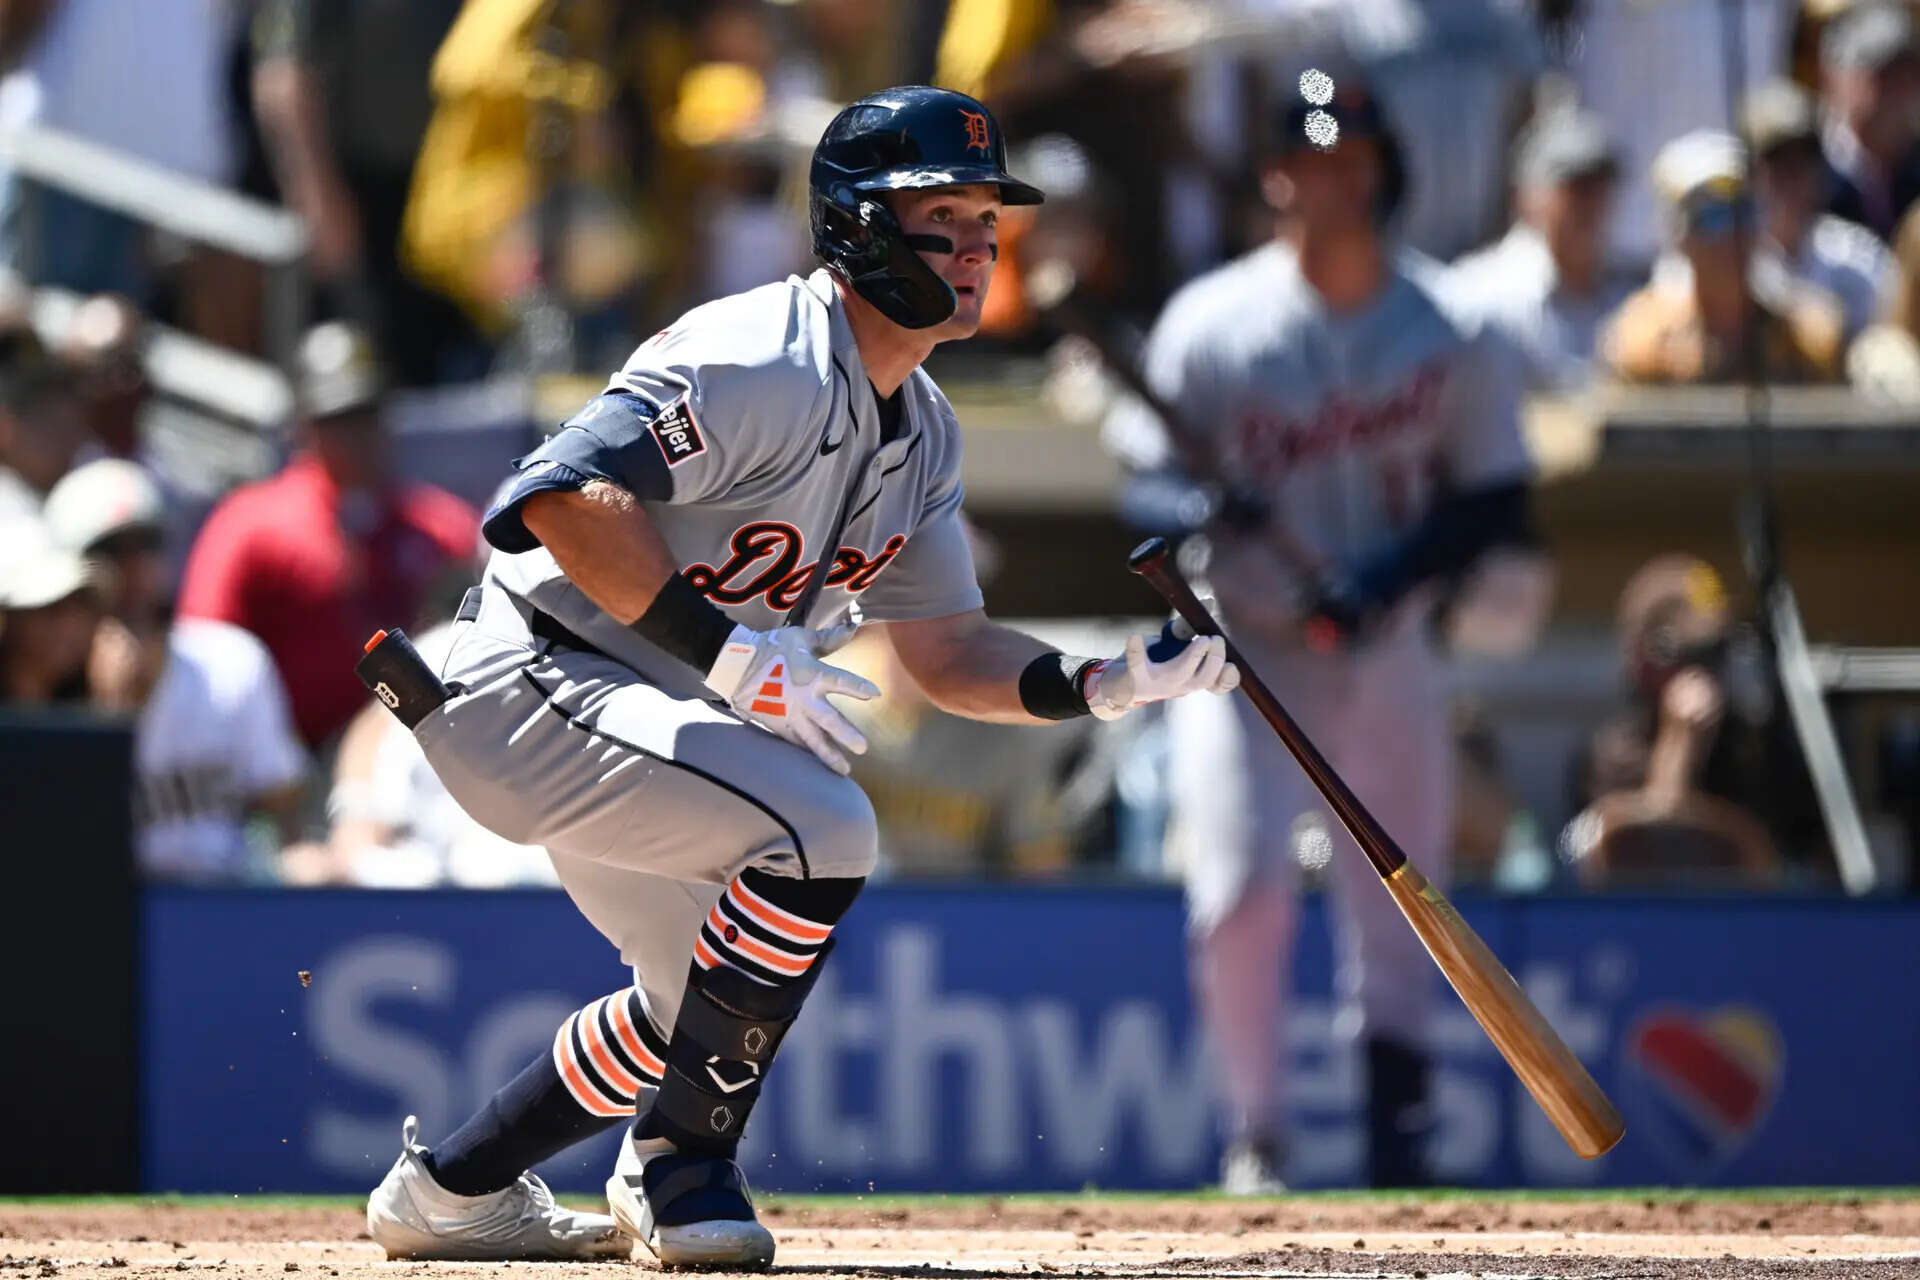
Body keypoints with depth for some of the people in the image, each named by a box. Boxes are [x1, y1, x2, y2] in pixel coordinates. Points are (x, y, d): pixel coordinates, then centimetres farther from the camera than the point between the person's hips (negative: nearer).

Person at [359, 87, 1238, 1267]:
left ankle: (453, 1187, 31)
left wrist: (1105, 685, -6)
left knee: (715, 999, 20)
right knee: (821, 826, -26)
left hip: (645, 716, 10)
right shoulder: (771, 365, -22)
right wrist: (731, 655, -33)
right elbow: (567, 497, -33)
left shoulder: (924, 431, 9)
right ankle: (684, 1165, -12)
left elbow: (948, 652, 12)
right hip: (530, 688, -10)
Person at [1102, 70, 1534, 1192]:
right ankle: (1256, 1137, -1)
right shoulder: (1214, 322, -3)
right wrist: (1196, 502, -27)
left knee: (1397, 923, 4)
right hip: (1241, 656, -2)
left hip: (1386, 664, 2)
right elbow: (1146, 468, -3)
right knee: (1242, 887, -17)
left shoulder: (1441, 332, 0)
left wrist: (1389, 577, -15)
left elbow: (1496, 500, 1)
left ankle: (1396, 1145, 14)